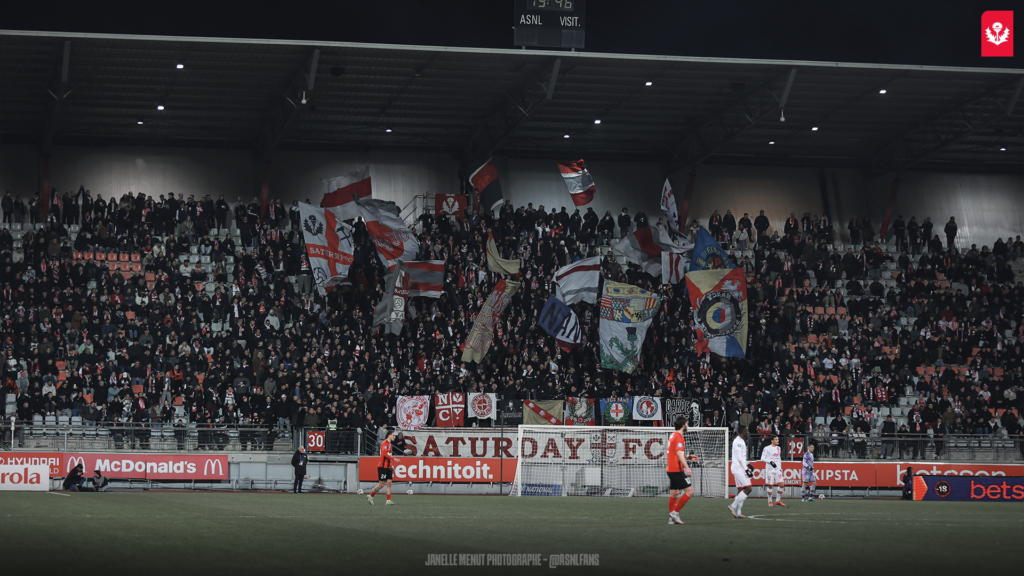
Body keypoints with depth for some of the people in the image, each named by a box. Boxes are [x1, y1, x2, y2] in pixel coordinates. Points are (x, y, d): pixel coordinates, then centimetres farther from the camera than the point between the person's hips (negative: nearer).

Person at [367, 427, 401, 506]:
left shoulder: (389, 443, 15)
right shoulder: (385, 443, -13)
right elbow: (384, 454, -26)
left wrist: (391, 465, 20)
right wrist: (394, 459, -26)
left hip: (388, 467, 9)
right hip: (383, 467, -9)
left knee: (389, 483, 0)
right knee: (381, 484, -4)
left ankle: (388, 501, -2)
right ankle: (370, 496, 14)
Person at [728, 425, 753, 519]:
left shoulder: (741, 441, 18)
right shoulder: (738, 442, -14)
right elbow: (739, 458, -19)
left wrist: (748, 464, 23)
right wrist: (746, 469, -20)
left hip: (740, 468, 10)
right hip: (738, 468, -10)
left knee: (740, 490, 8)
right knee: (748, 489, -13)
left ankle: (738, 512, 7)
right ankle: (733, 506, -12)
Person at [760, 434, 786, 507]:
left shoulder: (779, 448, 14)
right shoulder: (767, 448, -5)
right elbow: (762, 458, -9)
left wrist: (780, 468, 16)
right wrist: (770, 462, -22)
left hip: (777, 469, 5)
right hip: (770, 470, -5)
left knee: (781, 484, -5)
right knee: (770, 485, -1)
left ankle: (778, 500, 8)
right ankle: (769, 501, 10)